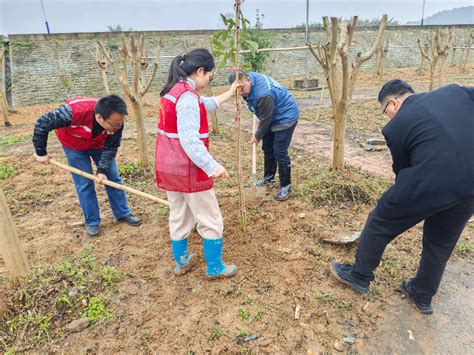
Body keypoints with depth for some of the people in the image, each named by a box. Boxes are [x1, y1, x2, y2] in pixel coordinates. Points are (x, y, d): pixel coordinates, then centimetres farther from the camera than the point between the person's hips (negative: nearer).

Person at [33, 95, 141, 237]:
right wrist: (41, 153, -20)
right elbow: (41, 124, -30)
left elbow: (110, 148, -18)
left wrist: (102, 170, -26)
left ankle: (123, 213, 19)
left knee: (113, 178, 4)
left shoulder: (116, 121, -33)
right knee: (84, 183, -4)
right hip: (74, 145, -2)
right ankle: (92, 222, 12)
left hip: (99, 144, 3)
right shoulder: (73, 112, -44)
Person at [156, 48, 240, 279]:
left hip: (168, 167, 9)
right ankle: (214, 267, 22)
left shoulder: (173, 90, 8)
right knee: (210, 220, 8)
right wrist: (212, 167, -35)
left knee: (179, 215, 21)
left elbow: (205, 105, 23)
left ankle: (181, 262, 36)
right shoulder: (188, 97, -21)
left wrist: (229, 94, 28)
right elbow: (190, 141, -30)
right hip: (187, 169, -9)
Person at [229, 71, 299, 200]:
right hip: (273, 118, 10)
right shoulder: (250, 76, -9)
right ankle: (269, 176, 35)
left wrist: (257, 136, -9)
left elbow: (265, 120, -24)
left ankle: (285, 186, 3)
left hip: (285, 118, -10)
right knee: (267, 148, 17)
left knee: (280, 153, -10)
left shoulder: (263, 95, -37)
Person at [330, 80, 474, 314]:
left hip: (431, 182, -6)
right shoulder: (454, 90, 14)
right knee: (441, 243, 25)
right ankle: (423, 296, 43)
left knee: (379, 224, 16)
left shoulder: (396, 126, 1)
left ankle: (359, 276, 34)